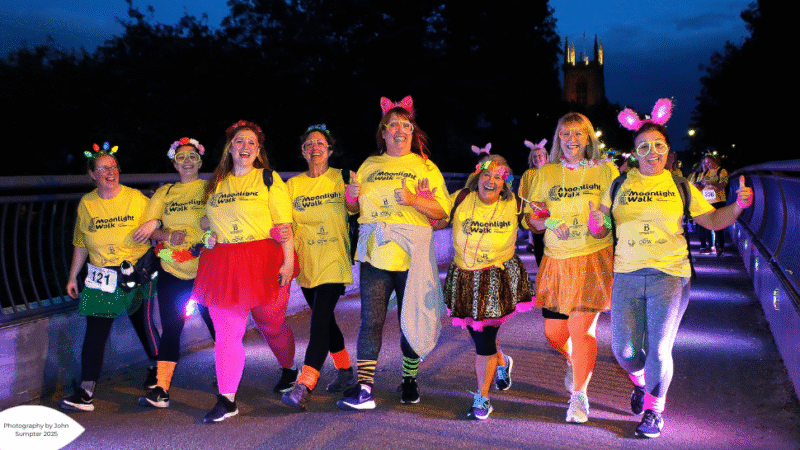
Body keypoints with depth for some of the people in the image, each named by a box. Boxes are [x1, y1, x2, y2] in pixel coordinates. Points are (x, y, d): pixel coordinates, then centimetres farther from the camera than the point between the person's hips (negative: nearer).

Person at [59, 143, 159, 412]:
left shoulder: (136, 199, -4)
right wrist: (73, 277, 13)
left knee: (143, 325, 7)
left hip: (136, 275, -2)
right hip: (100, 277, 2)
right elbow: (81, 245, 13)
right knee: (95, 331, -4)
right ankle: (86, 392, -3)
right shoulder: (86, 204, 4)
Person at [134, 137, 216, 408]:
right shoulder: (164, 193, 13)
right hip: (171, 269, 2)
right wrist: (169, 236, -13)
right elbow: (149, 229, 6)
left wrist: (205, 243, -17)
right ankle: (161, 389, 1)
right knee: (170, 327, 0)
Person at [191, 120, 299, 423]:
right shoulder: (215, 184, 16)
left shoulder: (269, 179, 4)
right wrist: (208, 236, 6)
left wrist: (288, 261, -12)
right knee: (226, 332, -3)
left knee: (272, 325, 9)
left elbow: (284, 224, -3)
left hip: (264, 261, -3)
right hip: (223, 265, 3)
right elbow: (210, 220, 29)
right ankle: (226, 399, 2)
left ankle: (288, 370, 37)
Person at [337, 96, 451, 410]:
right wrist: (351, 196, 1)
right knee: (370, 320, -6)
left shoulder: (425, 167, 8)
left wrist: (413, 199, -17)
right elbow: (354, 208, 24)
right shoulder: (369, 166, 16)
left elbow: (443, 210, -1)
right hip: (374, 255, 2)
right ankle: (364, 388, -6)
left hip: (412, 257, -1)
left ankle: (409, 380, 24)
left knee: (411, 320, 6)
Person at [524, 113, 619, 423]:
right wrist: (550, 223, -11)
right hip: (555, 260, 3)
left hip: (594, 258, -2)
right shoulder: (546, 173, 9)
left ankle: (579, 395, 9)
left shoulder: (606, 171, 5)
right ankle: (574, 362, 42)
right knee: (554, 333, 7)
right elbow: (531, 217, 10)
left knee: (582, 328, -9)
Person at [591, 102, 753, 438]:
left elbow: (713, 221, 9)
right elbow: (599, 230, 7)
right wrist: (596, 224, -16)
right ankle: (641, 382, 36)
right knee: (623, 348, 1)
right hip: (627, 276, 1)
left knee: (659, 349, -4)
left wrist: (739, 205, -8)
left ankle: (654, 410, 18)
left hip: (669, 275, -1)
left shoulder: (679, 185, 6)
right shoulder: (619, 185, 6)